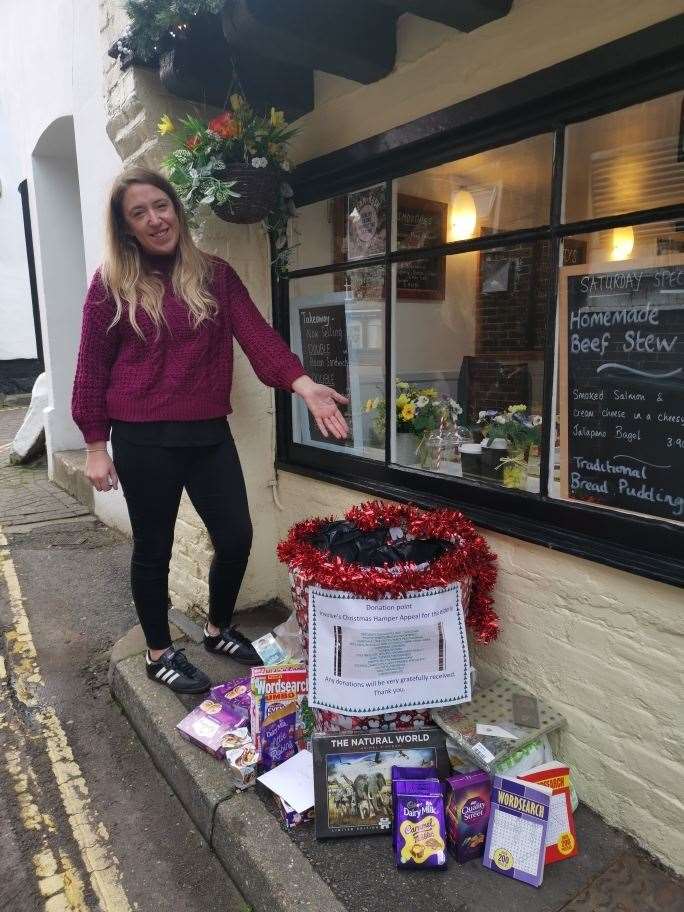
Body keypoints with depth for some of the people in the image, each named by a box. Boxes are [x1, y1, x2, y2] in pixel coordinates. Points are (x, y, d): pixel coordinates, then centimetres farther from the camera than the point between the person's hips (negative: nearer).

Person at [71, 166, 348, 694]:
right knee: (154, 548, 9)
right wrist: (96, 446, -3)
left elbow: (256, 333, -8)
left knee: (237, 536, 7)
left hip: (209, 433, 3)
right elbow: (93, 366, 0)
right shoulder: (113, 283, -1)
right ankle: (159, 652, 31)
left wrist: (304, 385, -24)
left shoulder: (215, 275, 6)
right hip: (143, 438, -3)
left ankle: (219, 630, 34)